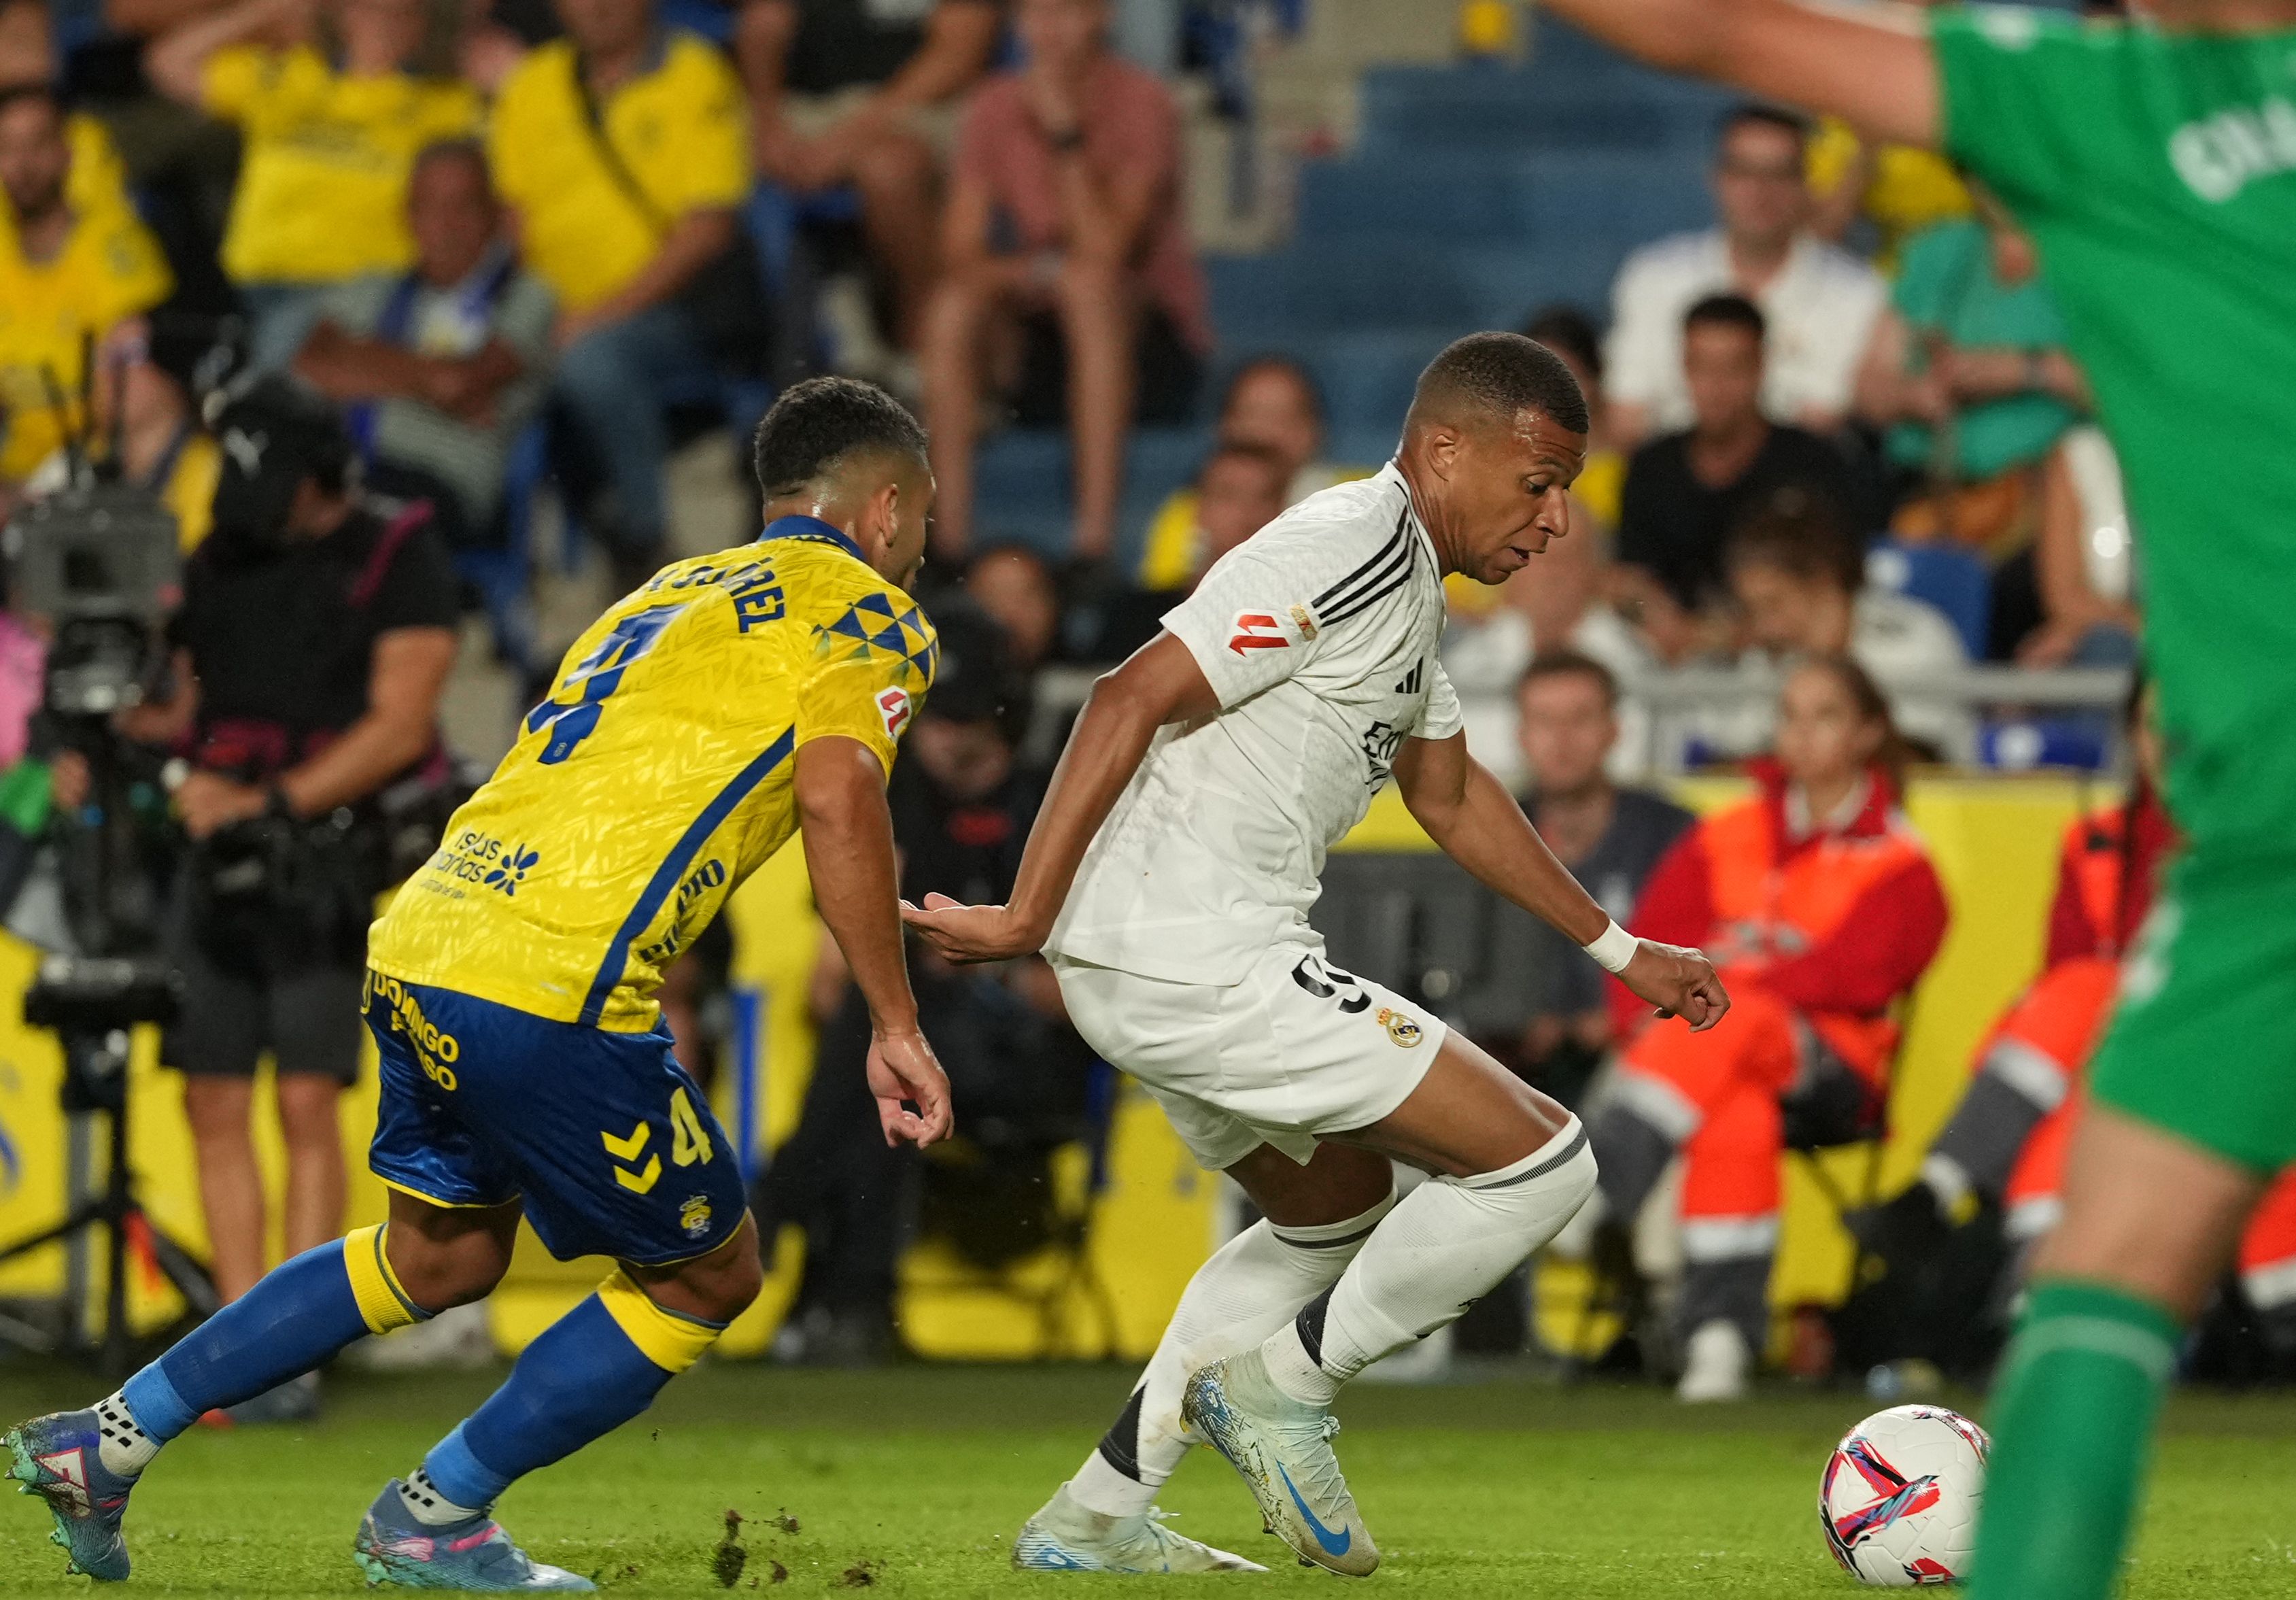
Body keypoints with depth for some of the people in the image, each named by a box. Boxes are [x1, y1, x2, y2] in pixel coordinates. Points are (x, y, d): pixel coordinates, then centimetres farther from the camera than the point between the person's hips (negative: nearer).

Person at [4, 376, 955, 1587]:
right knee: (707, 1278, 11)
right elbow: (838, 797, -14)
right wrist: (894, 1026, -11)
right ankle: (432, 1519, 15)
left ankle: (108, 1441, 27)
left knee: (441, 1253, 28)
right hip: (553, 985, -8)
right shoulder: (865, 615, 3)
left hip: (418, 944, 8)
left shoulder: (665, 594, 27)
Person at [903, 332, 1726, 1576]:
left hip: (1161, 964, 11)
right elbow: (1133, 698, -22)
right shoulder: (1352, 549, -15)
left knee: (1336, 1208, 30)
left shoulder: (1412, 584, 18)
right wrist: (1024, 920, -23)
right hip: (1199, 961, -11)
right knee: (1541, 1160, -8)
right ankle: (1284, 1382, 4)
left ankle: (1094, 1516, 27)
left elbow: (1450, 796, 31)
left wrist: (1620, 952, 31)